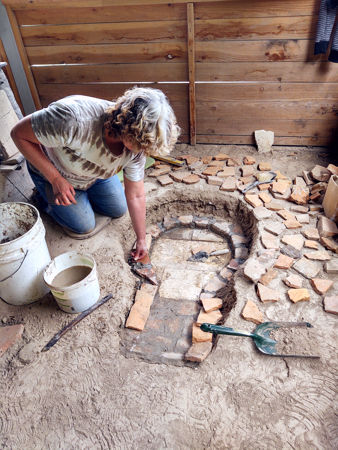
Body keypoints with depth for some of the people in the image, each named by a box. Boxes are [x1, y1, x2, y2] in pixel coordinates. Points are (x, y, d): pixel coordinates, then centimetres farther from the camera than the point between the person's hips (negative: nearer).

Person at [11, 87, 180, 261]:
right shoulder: (75, 118, -46)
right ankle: (44, 197, 24)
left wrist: (141, 240, -10)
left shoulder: (138, 145, -28)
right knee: (84, 228, 1)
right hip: (49, 170, -4)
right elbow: (19, 133, -31)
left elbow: (135, 196, -17)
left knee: (119, 210, 12)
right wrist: (56, 179, -32)